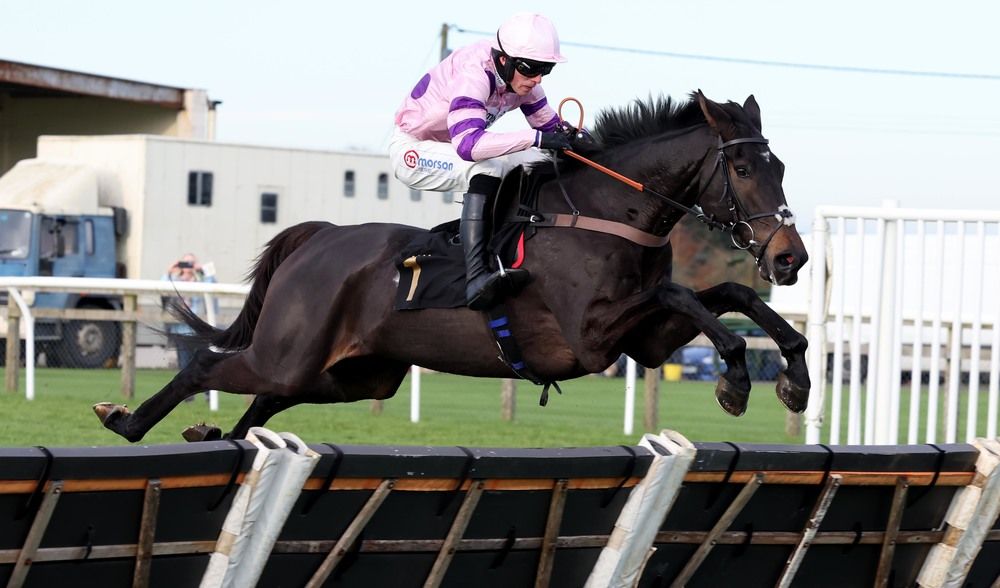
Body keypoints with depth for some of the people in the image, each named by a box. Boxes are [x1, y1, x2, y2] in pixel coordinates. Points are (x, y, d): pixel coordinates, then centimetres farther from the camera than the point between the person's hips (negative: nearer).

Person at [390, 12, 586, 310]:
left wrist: (570, 135, -21)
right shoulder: (473, 75, -35)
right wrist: (536, 137, -53)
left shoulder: (521, 79, -10)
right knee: (487, 168, -35)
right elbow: (468, 144, -49)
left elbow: (549, 125, 3)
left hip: (454, 146, 9)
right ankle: (476, 277, -43)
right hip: (412, 150, -9)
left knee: (543, 162, -1)